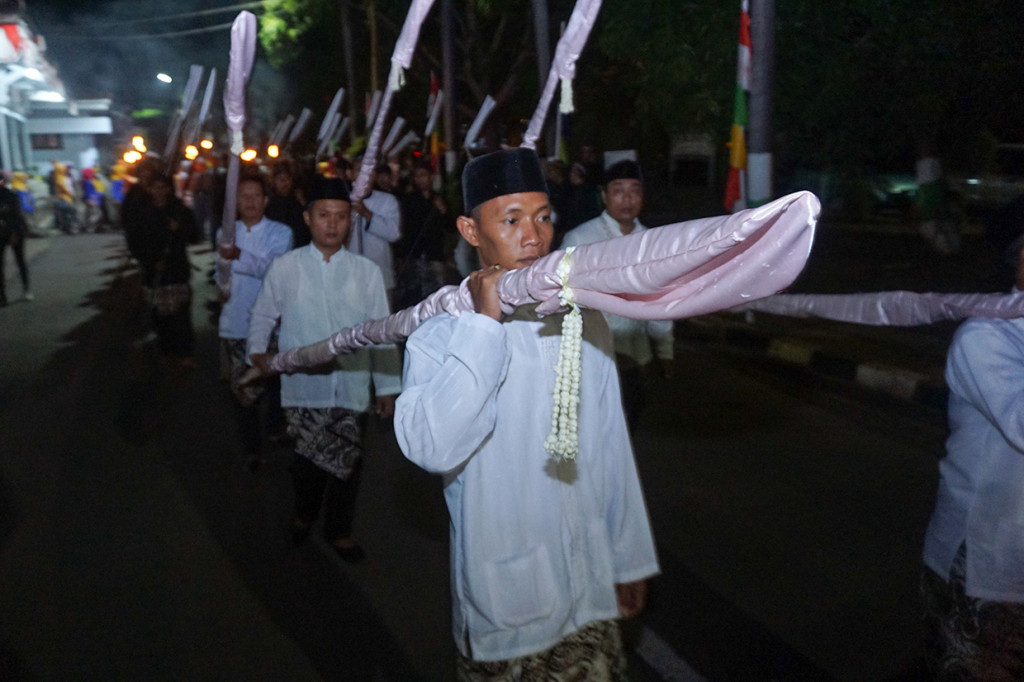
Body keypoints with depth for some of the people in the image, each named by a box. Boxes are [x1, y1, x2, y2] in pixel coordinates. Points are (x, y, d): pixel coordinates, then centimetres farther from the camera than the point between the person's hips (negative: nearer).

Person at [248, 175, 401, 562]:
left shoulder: (367, 272, 4)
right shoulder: (285, 268, 3)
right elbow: (263, 314, 12)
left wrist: (387, 388, 3)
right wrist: (257, 349, -7)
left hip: (352, 388, 1)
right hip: (303, 386, -1)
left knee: (347, 463, 9)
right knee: (310, 459, 2)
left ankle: (339, 530, 35)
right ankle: (305, 514, 36)